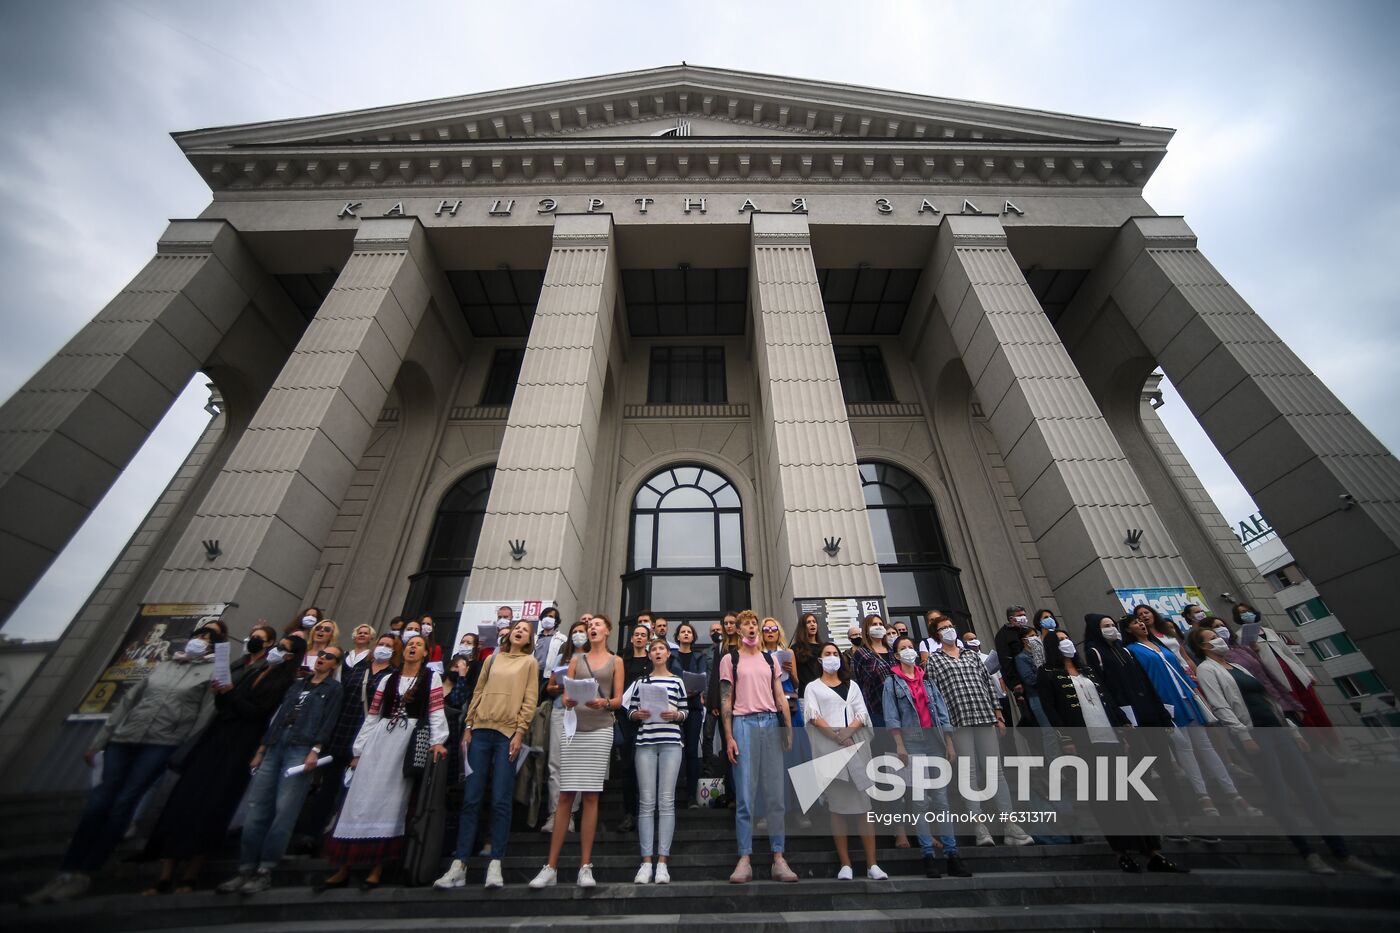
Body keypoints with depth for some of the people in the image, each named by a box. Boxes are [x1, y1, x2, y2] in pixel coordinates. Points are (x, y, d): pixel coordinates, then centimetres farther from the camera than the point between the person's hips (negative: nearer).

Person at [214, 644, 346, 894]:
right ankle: (245, 870, 9)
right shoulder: (297, 683, 21)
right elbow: (276, 716, 20)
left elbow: (328, 722, -5)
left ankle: (264, 871, 2)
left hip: (302, 750, -5)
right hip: (274, 747, 5)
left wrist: (315, 750, -16)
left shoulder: (333, 688, 6)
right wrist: (260, 749, 13)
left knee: (283, 811, -7)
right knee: (256, 809, 1)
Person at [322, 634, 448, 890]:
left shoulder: (432, 678, 4)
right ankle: (344, 868, 15)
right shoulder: (388, 679, 16)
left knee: (391, 801, -2)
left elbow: (436, 712, -5)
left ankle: (378, 867, 9)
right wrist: (358, 750, 9)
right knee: (361, 799, 3)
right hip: (378, 741, 4)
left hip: (410, 742, -3)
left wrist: (437, 741, -16)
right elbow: (372, 716, 14)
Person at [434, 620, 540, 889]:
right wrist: (468, 727, 5)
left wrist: (520, 732, -8)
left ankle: (495, 865, 5)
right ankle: (458, 865, 10)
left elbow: (530, 700, 0)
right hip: (481, 730, 3)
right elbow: (478, 693, 14)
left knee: (500, 801, -2)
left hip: (509, 733, -3)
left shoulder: (530, 662, 7)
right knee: (471, 799, 3)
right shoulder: (493, 659, 15)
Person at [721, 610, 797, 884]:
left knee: (776, 795, 5)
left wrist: (789, 731, 3)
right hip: (744, 724, -3)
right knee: (745, 796, 1)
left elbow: (781, 699, 12)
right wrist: (729, 737, -6)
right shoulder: (730, 659, 4)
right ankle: (744, 861, 8)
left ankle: (779, 859, 13)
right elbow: (725, 701, 1)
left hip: (771, 724, 3)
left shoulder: (770, 659, 14)